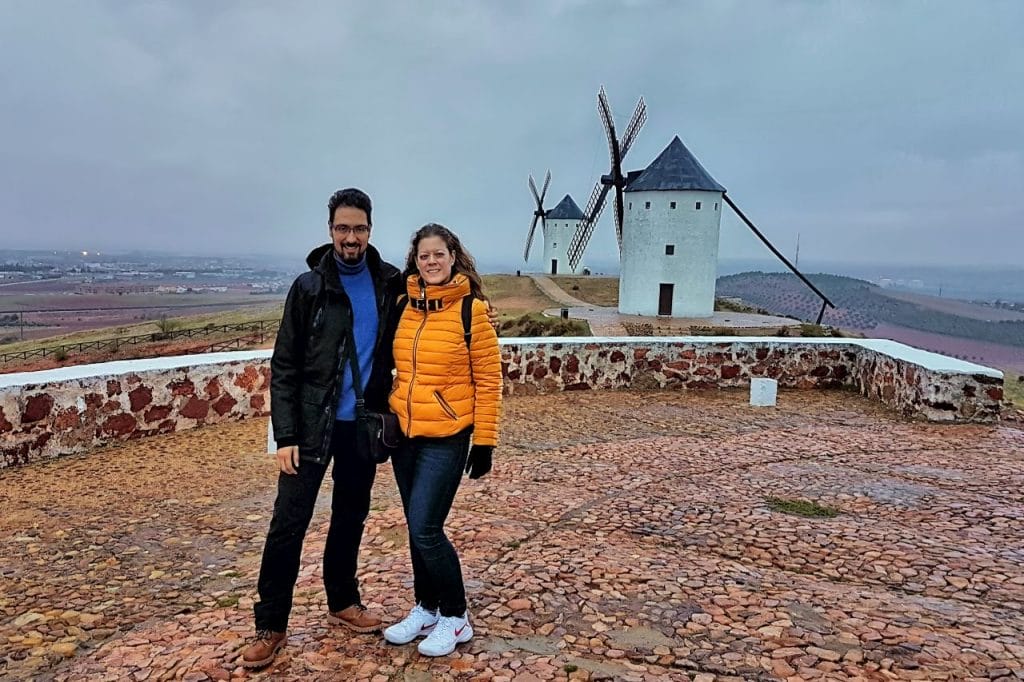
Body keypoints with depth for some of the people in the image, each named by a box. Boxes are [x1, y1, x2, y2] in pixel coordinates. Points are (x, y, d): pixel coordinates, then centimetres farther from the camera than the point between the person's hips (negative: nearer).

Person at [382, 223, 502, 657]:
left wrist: (485, 441, -9)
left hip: (447, 437, -5)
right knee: (417, 528, 13)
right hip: (404, 433, 5)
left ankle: (455, 618, 15)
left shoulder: (471, 308, -9)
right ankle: (426, 609, 32)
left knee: (425, 528, -6)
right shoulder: (404, 306, 4)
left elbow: (488, 378, -8)